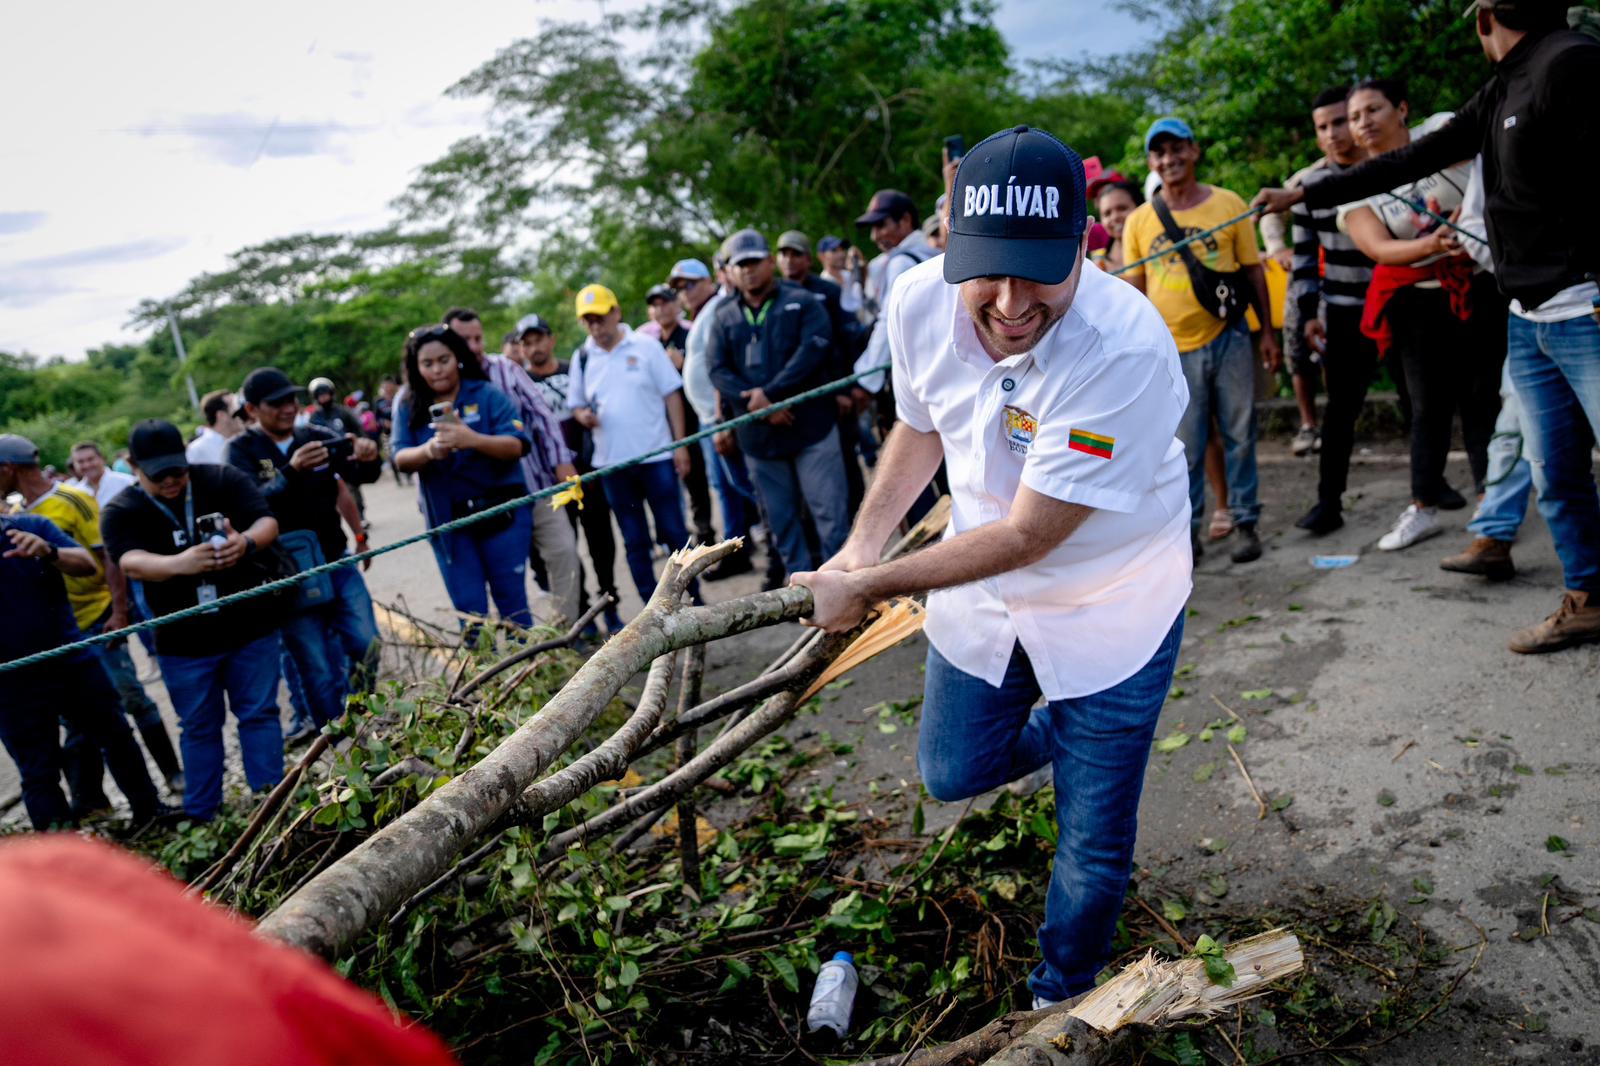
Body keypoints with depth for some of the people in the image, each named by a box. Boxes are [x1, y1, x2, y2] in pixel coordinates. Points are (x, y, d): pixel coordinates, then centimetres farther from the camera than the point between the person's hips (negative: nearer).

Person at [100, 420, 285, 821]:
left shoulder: (222, 480, -5)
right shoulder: (121, 513, -5)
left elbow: (267, 522, -14)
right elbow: (131, 562, -23)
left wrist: (246, 542, -39)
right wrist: (180, 564, -45)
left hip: (251, 627, 0)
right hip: (183, 642, 1)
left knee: (259, 715, 7)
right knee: (199, 728, 13)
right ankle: (200, 817, 26)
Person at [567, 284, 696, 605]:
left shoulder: (646, 347, -2)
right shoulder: (582, 358, 6)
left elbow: (672, 395, -1)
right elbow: (576, 405, 13)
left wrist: (680, 444, -6)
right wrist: (583, 416, -11)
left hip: (656, 456, -3)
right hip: (612, 463, 3)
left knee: (674, 531, 3)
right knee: (634, 542, 9)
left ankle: (696, 600, 15)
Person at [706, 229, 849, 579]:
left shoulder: (801, 302, 4)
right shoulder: (724, 319, 12)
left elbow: (816, 347, -11)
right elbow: (717, 370, 1)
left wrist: (771, 393, -17)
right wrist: (757, 405, -15)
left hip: (811, 426, -3)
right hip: (757, 436, 4)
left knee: (830, 512, -4)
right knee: (781, 522, 9)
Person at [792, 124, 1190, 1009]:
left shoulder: (1125, 348, -36)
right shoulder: (919, 300, -18)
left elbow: (1027, 536, -31)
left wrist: (868, 590, -23)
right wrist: (861, 546, -3)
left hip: (1111, 606, -4)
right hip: (980, 590, 5)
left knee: (1095, 842, 7)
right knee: (953, 772, 19)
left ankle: (1061, 999, 36)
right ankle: (1058, 732, 51)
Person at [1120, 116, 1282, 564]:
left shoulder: (1228, 204, 0)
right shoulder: (1139, 221, 1)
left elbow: (1253, 271, 5)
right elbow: (1135, 290, 7)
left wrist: (1268, 332, 4)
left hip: (1228, 338, 0)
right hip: (1173, 348, 0)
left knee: (1239, 435, 7)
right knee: (1186, 446, 6)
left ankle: (1246, 522, 19)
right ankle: (1188, 529, 17)